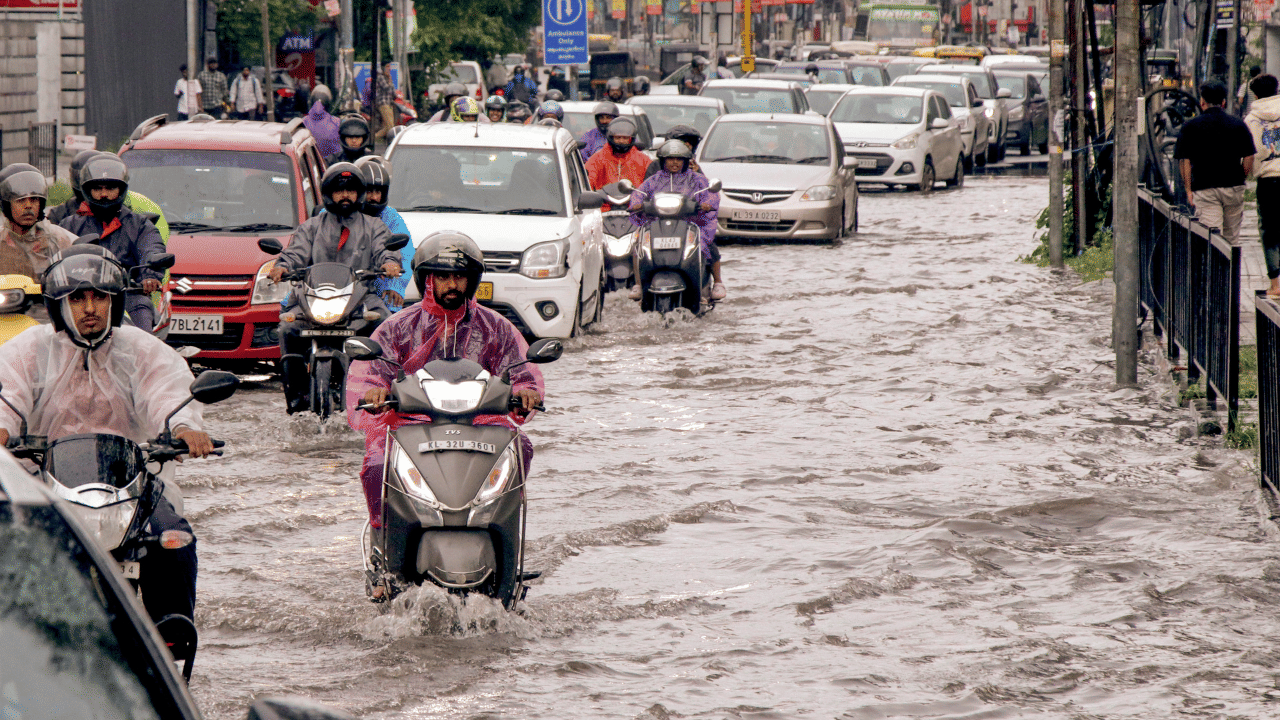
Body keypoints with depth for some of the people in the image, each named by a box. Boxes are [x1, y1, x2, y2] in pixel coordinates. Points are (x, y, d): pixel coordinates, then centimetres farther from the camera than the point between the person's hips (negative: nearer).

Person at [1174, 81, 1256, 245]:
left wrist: (1188, 190, 1)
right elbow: (1249, 158, 2)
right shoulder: (1238, 124, 4)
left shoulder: (1190, 126, 0)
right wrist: (1240, 180, 15)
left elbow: (1184, 161, -3)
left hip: (1204, 188, -2)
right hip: (1234, 187, 2)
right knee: (1232, 237, 16)